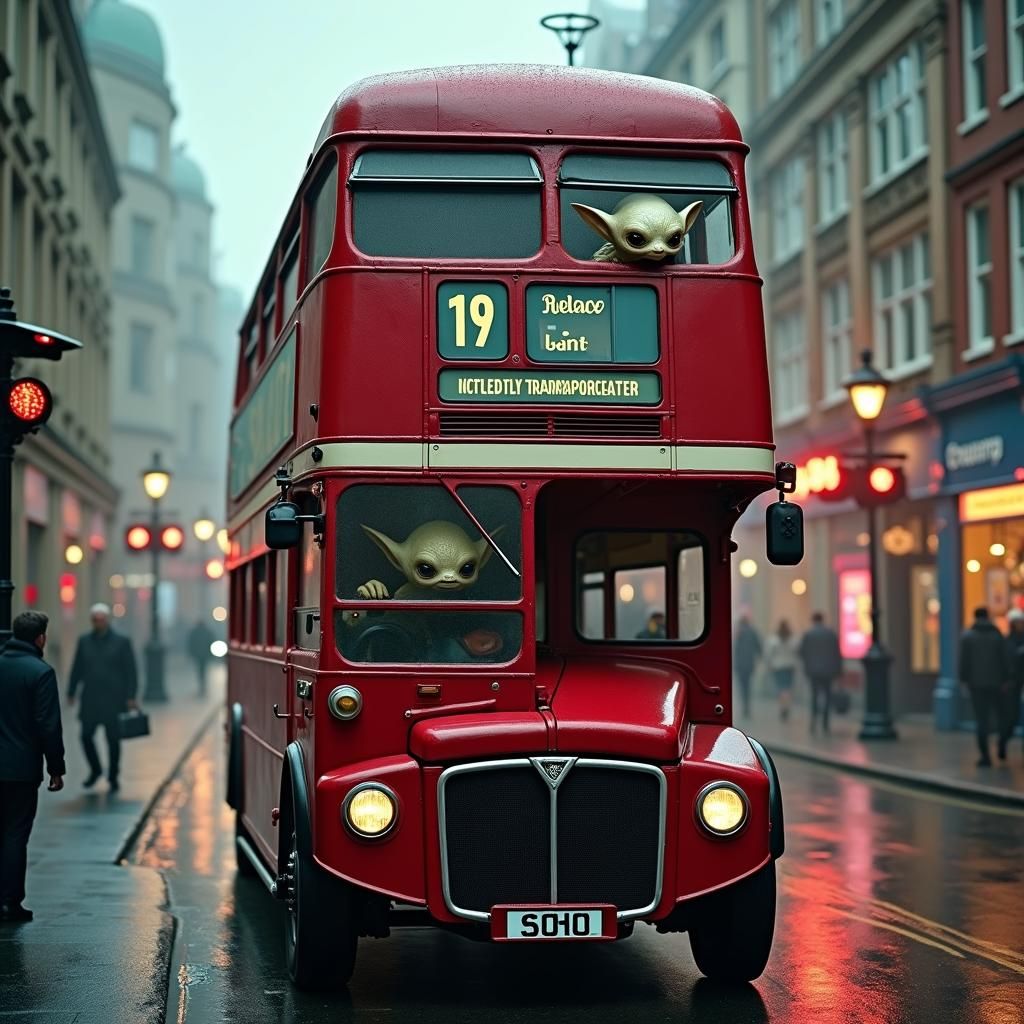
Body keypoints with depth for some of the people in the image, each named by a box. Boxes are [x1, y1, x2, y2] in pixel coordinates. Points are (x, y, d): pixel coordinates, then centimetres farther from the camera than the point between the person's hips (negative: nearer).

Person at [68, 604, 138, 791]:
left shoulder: (122, 642, -1)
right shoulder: (84, 641, 8)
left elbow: (130, 671, -2)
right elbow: (77, 668, 10)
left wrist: (130, 697, -8)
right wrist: (71, 692, 6)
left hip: (113, 700, -2)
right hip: (90, 700, 2)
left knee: (113, 739, 2)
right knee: (86, 735, -2)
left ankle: (113, 776, 16)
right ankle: (95, 770, 21)